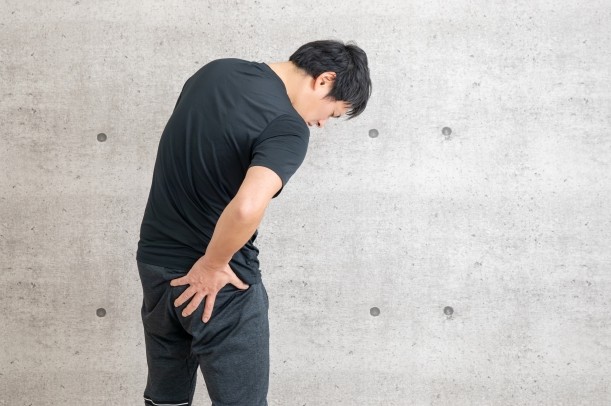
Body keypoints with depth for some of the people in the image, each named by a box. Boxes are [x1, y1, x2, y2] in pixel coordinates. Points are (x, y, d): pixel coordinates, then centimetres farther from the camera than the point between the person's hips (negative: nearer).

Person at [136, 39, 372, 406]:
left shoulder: (217, 71, 4)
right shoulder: (288, 127, -20)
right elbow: (246, 208, -37)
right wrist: (212, 266, -20)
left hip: (155, 262, 8)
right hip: (217, 281, -7)